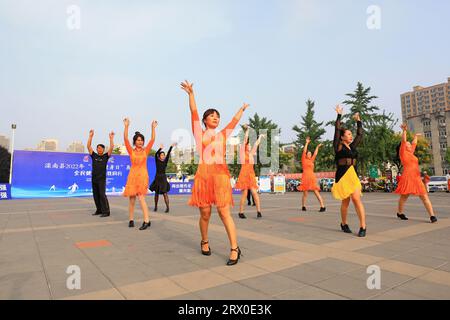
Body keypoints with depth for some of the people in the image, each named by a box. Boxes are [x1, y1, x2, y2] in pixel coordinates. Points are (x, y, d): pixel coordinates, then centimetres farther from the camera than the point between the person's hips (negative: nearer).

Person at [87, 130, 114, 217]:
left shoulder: (106, 156, 2)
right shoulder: (94, 156, 10)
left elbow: (111, 148, -8)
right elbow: (89, 146, 5)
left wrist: (111, 138, -12)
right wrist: (90, 136, 0)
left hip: (102, 179, -4)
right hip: (94, 179, 5)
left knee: (102, 195, -10)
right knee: (95, 195, 10)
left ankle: (106, 211, -7)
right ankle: (99, 210, 23)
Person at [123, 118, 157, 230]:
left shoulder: (146, 150, 6)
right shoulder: (131, 151, 5)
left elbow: (152, 139, -4)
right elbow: (125, 139, -6)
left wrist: (153, 127, -11)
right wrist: (126, 126, -15)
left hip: (143, 175, -2)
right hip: (133, 175, 2)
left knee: (141, 197, -13)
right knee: (132, 199, 7)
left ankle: (147, 220, -13)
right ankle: (131, 220, 20)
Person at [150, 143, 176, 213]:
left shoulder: (165, 161, 5)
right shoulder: (157, 161, 3)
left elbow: (168, 154, -5)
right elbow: (155, 154, -13)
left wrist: (171, 147, -15)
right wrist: (160, 148, -24)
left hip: (163, 178, 0)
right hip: (157, 177, 1)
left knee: (165, 193, -9)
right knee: (156, 193, 11)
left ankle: (167, 207, -13)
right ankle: (155, 207, 25)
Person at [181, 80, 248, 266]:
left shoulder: (223, 134, 19)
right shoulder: (199, 133, 12)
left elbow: (234, 121, 31)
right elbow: (194, 113, 3)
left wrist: (242, 109, 44)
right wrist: (191, 93, -5)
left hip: (221, 174, 1)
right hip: (204, 174, -1)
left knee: (224, 211, -7)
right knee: (205, 213, 5)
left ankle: (235, 249, -2)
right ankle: (204, 242, 30)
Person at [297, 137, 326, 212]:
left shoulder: (311, 160, 19)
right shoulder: (304, 160, 6)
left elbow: (315, 154, 29)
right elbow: (304, 151, 0)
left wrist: (318, 147, 34)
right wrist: (307, 143, 1)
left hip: (312, 177, 4)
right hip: (305, 177, -4)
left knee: (316, 192, -3)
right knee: (305, 194, 0)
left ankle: (323, 206, -6)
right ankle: (303, 206, 16)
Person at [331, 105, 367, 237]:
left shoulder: (352, 146, 15)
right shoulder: (338, 146, -1)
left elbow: (360, 135, 24)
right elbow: (337, 130, -7)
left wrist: (358, 121, 25)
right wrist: (339, 115, -4)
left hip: (353, 175, 5)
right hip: (342, 175, -5)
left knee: (357, 199, -7)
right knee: (345, 201, 3)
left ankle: (363, 226, -6)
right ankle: (344, 224, 23)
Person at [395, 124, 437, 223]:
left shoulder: (411, 153, 21)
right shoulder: (403, 153, 0)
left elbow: (414, 144, 38)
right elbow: (403, 141, -11)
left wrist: (416, 136, 48)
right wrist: (404, 130, -15)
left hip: (417, 178, 7)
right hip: (407, 177, -7)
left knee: (425, 197, -2)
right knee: (404, 197, 4)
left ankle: (432, 215, -6)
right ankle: (400, 213, 20)